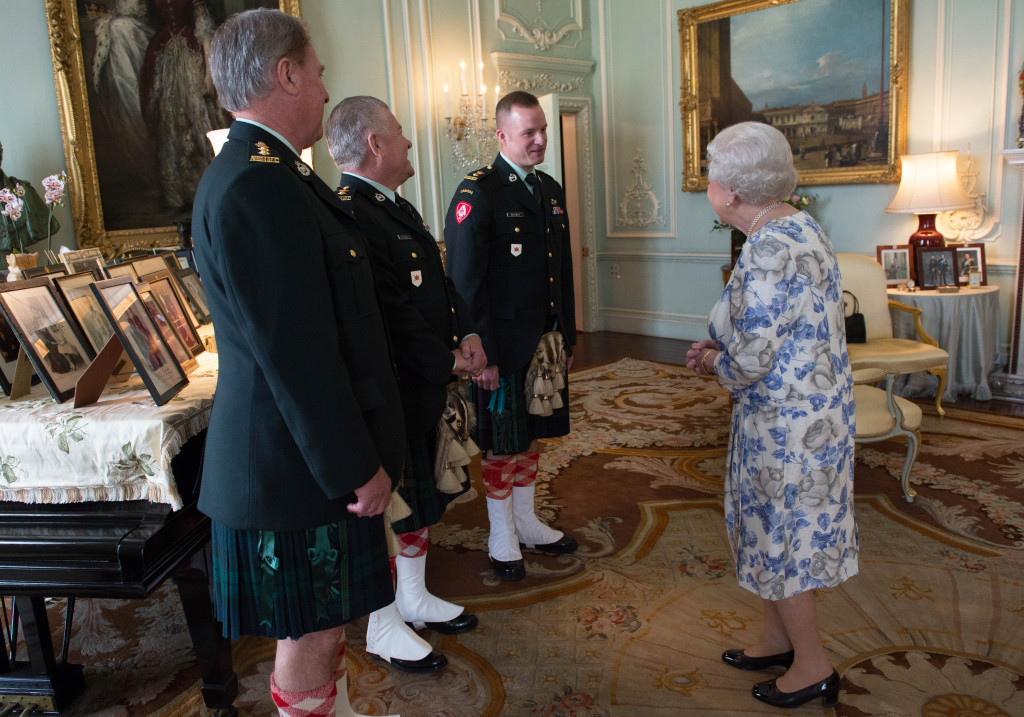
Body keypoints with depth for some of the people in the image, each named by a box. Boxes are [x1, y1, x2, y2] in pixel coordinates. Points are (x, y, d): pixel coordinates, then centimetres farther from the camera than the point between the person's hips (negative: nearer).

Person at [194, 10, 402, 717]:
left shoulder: (268, 171, 12)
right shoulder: (255, 182, -22)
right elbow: (294, 352, -25)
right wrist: (356, 468, -18)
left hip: (322, 453, 10)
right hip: (297, 470, -10)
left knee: (323, 621, 25)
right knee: (308, 637, 8)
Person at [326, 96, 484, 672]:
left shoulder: (399, 207, 13)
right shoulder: (350, 215, -22)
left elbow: (440, 283, 18)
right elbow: (392, 315, -26)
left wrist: (468, 332, 2)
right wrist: (448, 361, -15)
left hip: (428, 387, 10)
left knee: (422, 497, 21)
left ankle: (415, 597, 40)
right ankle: (384, 627, 25)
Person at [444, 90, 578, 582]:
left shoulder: (551, 190, 11)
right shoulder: (477, 194, -13)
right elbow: (466, 283, -16)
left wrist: (566, 337, 15)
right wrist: (482, 354, -18)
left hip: (544, 341, 7)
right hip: (502, 345, -7)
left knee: (531, 435, 18)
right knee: (501, 444, 7)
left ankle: (527, 522, 35)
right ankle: (501, 538, 24)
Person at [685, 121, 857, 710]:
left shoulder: (769, 252, -27)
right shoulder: (800, 226, 6)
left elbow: (751, 363, -27)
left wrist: (712, 361, -6)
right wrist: (720, 347, 7)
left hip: (787, 425, -10)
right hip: (808, 413, 10)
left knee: (781, 542, 9)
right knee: (781, 534, 23)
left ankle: (814, 667, 29)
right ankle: (780, 640, 41)